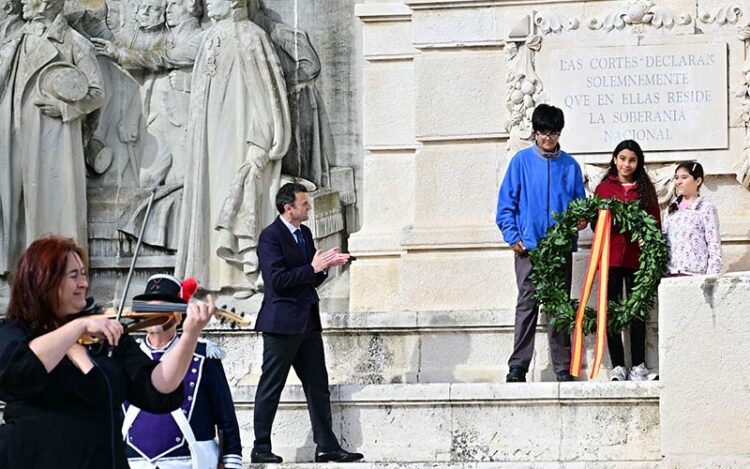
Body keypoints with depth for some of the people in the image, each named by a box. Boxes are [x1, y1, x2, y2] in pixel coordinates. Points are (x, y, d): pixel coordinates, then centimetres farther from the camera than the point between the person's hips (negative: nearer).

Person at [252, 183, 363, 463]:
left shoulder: (305, 233, 14)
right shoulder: (271, 237, -12)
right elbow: (277, 279, -20)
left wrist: (326, 264, -1)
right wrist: (313, 268, -19)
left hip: (307, 321, 8)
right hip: (282, 322, -8)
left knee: (318, 385, 7)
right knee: (271, 387, -1)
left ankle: (327, 447, 9)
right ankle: (261, 448, 6)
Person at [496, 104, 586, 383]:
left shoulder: (570, 166, 10)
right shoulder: (522, 161, 3)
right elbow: (506, 203, 2)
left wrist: (581, 219, -6)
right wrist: (513, 236, -7)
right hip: (528, 245, -2)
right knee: (527, 303, -4)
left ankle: (563, 367, 8)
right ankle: (518, 365, -3)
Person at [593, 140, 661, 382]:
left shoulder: (645, 189, 9)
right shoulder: (603, 187, 10)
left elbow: (655, 223, 6)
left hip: (636, 257, -1)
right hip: (610, 255, 1)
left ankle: (638, 365, 7)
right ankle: (617, 365, 4)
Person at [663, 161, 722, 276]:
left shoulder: (706, 208, -3)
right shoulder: (672, 208, 14)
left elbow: (714, 245, -6)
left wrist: (711, 277, -10)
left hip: (695, 274, -5)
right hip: (670, 273, 5)